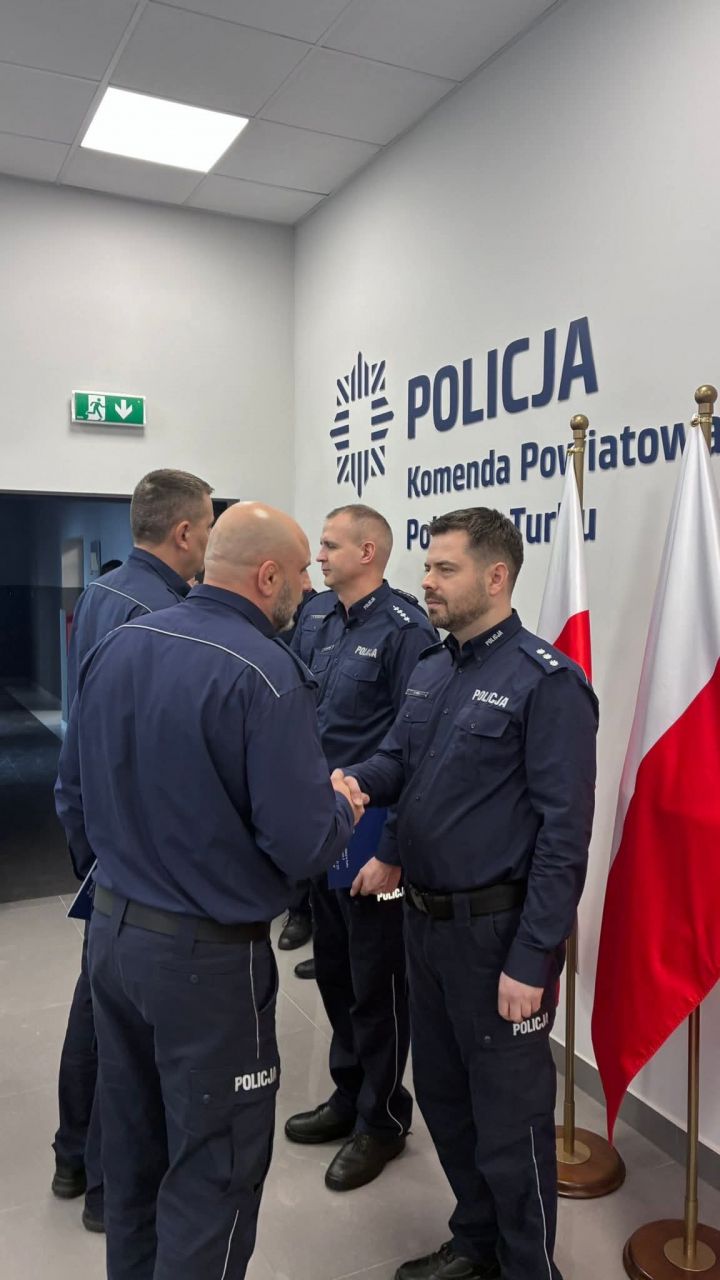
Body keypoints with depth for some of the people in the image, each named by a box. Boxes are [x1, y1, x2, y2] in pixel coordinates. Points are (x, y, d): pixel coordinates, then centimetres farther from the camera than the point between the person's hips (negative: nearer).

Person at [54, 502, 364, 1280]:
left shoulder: (116, 646, -1)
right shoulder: (266, 674, -22)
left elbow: (72, 794, 6)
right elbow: (301, 844, -23)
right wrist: (341, 810, -1)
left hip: (110, 929, 7)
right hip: (206, 953, -7)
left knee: (132, 1147, 24)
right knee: (213, 1165, 13)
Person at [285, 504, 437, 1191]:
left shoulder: (404, 627, -15)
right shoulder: (314, 617, 7)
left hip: (374, 830, -7)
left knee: (376, 978, 8)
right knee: (332, 965, 20)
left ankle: (382, 1116, 29)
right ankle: (349, 1093, 41)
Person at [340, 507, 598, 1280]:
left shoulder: (547, 684, -17)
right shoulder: (430, 671, 8)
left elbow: (564, 833, -19)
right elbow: (398, 763, 10)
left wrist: (532, 958, -20)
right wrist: (344, 781, -12)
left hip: (497, 928, -8)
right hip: (424, 917, 8)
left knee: (509, 1116, 9)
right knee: (441, 1093, 22)